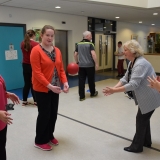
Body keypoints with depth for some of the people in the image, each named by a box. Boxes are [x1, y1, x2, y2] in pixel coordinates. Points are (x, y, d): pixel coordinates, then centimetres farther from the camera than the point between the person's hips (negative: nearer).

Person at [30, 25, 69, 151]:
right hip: (42, 89, -6)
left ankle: (50, 136, 35)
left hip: (55, 88, 6)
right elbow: (37, 72, -18)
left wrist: (65, 82, -7)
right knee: (44, 114, 3)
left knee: (53, 113, 14)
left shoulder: (57, 51, 7)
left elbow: (61, 69, 8)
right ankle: (40, 141, 22)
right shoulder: (36, 50, -13)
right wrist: (49, 86, -24)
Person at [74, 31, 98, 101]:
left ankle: (81, 96, 4)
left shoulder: (78, 44, 7)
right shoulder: (90, 44, -8)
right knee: (91, 80, 12)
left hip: (81, 65, 4)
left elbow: (75, 54, 10)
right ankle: (93, 93, 30)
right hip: (90, 65, -3)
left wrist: (77, 62, 22)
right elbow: (93, 54, -18)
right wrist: (96, 63, -11)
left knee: (81, 81, 4)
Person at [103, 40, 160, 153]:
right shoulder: (132, 63, 5)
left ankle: (137, 146, 17)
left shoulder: (140, 64, -29)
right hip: (145, 97, 10)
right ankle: (146, 142, 38)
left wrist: (114, 91, -32)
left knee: (141, 120, 1)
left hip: (150, 97, -10)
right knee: (144, 118, 20)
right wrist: (114, 88, -11)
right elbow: (125, 79, 3)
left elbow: (133, 85, -35)